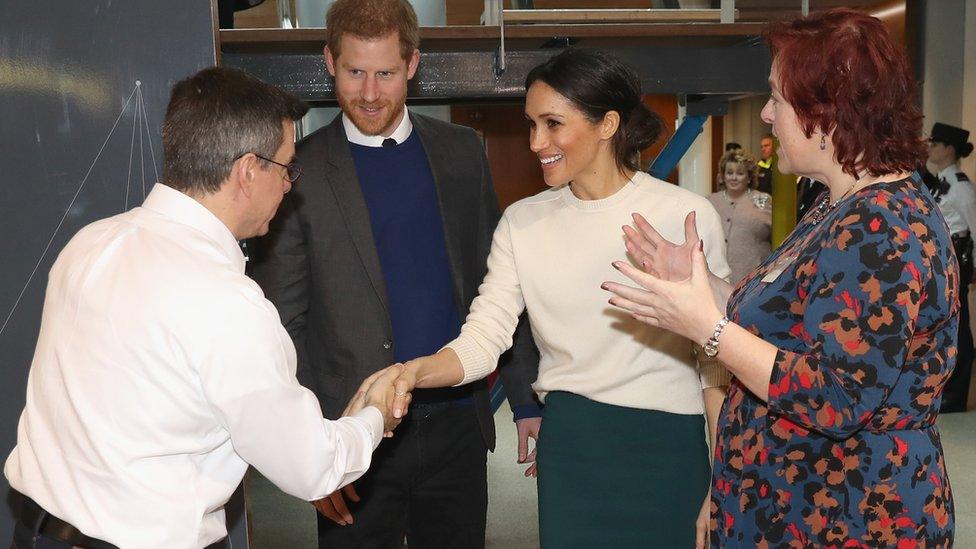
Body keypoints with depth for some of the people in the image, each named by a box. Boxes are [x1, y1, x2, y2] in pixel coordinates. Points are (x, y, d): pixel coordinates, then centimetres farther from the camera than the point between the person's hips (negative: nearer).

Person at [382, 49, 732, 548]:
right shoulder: (522, 222, 1)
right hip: (569, 443, 2)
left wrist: (720, 484, -3)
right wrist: (413, 372, -24)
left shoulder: (688, 216, -7)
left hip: (668, 447, -1)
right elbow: (482, 337, -4)